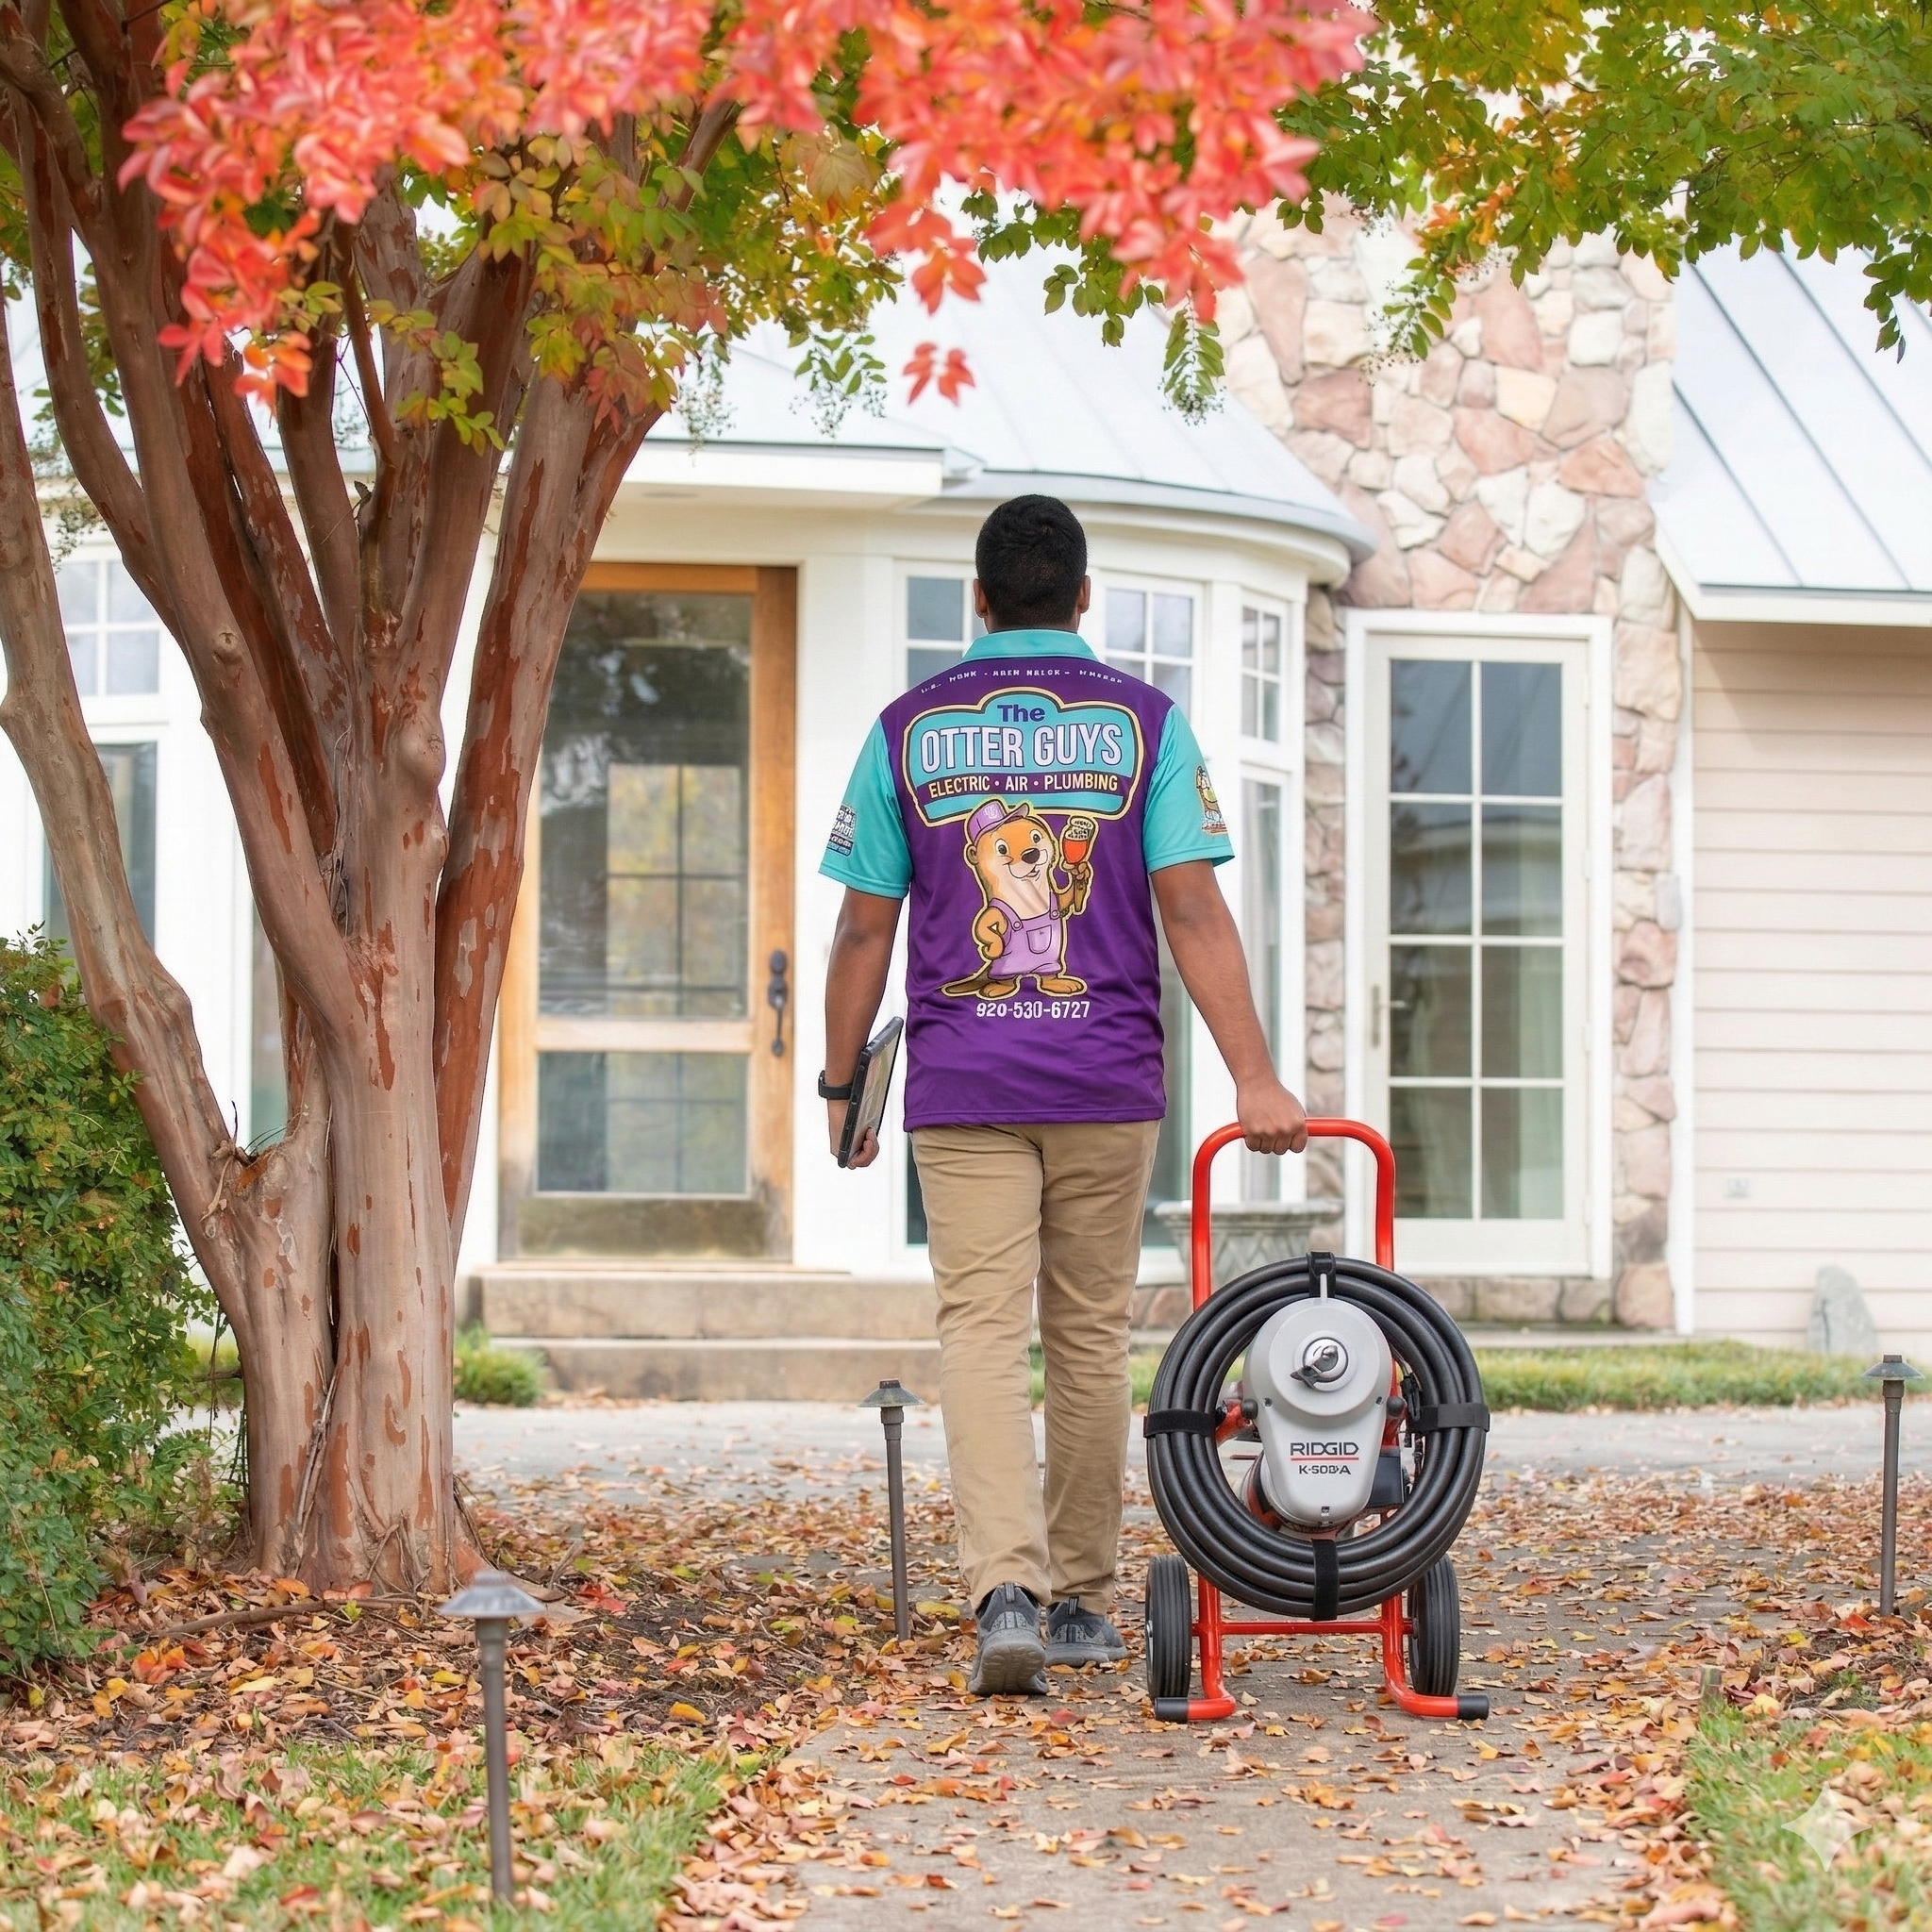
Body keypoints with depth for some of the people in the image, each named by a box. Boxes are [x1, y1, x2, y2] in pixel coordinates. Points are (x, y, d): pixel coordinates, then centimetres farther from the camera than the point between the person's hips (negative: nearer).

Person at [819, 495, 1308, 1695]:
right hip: (1107, 1085, 0)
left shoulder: (909, 729, 4)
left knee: (983, 1334, -4)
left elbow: (865, 929, 4)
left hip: (961, 1089, 0)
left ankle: (1008, 1587, -22)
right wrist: (1254, 1076, -7)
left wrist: (842, 1084, 14)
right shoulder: (1144, 720, 2)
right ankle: (1081, 1598, 19)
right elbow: (1193, 911, -6)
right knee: (1091, 1339, 11)